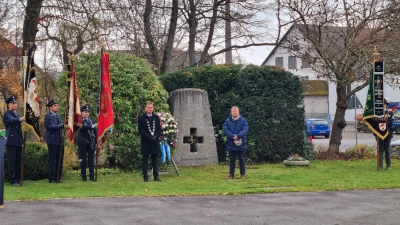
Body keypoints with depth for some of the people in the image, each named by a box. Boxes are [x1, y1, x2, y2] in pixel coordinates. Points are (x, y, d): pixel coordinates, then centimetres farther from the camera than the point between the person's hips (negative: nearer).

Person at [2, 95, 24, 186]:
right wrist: (20, 119, -46)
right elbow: (11, 120, -26)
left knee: (18, 162, 8)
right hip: (11, 141, -7)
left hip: (18, 142, 7)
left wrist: (22, 142, 17)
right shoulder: (7, 114, -3)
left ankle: (18, 179, 13)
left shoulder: (16, 115, 21)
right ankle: (13, 180, -5)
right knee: (12, 161, -6)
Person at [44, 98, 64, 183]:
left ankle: (57, 177, 15)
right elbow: (51, 126, -21)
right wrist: (62, 125, -33)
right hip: (52, 141, -7)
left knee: (58, 160, 9)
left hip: (58, 141, 7)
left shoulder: (57, 116, 19)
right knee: (52, 160, -4)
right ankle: (51, 178, 0)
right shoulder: (48, 116, -6)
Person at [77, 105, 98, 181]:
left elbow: (95, 132, 12)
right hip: (83, 144, -3)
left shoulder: (91, 121, 13)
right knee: (83, 161, 1)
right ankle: (84, 177, 7)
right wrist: (93, 126, -31)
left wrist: (96, 142, 4)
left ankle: (92, 177, 3)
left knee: (91, 161, 1)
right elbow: (83, 127, -21)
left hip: (91, 144, 3)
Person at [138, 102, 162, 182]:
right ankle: (145, 177, 2)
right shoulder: (141, 118, -1)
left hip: (155, 141, 3)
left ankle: (156, 176, 10)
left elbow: (159, 129, 10)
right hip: (146, 142, -3)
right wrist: (150, 138, -14)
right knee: (145, 160, 0)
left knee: (154, 159, 7)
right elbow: (141, 130, -7)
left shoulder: (156, 117, 11)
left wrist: (155, 137, -7)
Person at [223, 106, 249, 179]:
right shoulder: (227, 121, 4)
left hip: (241, 144, -1)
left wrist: (238, 136, -23)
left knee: (242, 159, 6)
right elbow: (225, 129, -6)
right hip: (231, 144, 1)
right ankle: (231, 174, 14)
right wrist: (232, 136, -20)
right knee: (232, 160, 8)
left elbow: (245, 129, -9)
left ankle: (242, 174, 14)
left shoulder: (243, 120, 1)